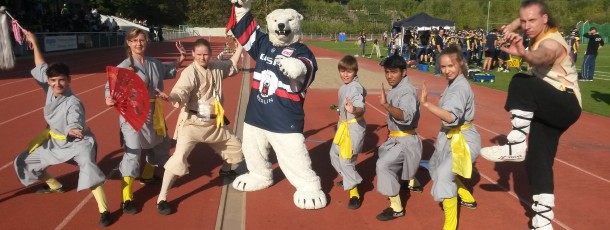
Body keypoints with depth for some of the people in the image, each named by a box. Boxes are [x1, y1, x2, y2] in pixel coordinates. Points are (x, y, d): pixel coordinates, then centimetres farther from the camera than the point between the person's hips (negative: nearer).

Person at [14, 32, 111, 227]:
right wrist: (34, 43, 14)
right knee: (25, 162, 21)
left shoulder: (73, 103, -29)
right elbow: (41, 67, 8)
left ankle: (104, 211, -30)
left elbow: (74, 126, -38)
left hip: (78, 142, -8)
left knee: (88, 169, -34)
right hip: (55, 141, 8)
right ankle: (54, 185, 45)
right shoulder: (50, 89, -9)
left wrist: (73, 131, -63)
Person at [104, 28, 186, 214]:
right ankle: (127, 198, -6)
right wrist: (109, 99, -37)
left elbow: (168, 71, 25)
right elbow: (111, 86, -16)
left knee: (162, 145, 23)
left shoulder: (154, 64, 6)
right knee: (132, 153, -12)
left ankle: (147, 175, 48)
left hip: (153, 113, 7)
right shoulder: (124, 66, -13)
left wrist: (181, 59, 15)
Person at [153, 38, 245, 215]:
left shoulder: (217, 68, 3)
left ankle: (226, 171, 54)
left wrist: (241, 44, 17)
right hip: (193, 122, -7)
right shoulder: (190, 72, -18)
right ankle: (161, 199, -8)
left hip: (214, 122, 7)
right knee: (179, 157, -21)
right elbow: (181, 92, -34)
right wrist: (170, 97, -56)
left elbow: (232, 66, 23)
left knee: (235, 146, 22)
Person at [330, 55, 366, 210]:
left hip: (353, 127, -10)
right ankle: (347, 179, 46)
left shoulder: (355, 88, -24)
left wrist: (354, 110, -61)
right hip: (343, 125, 10)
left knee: (346, 159, -12)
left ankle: (354, 194, 0)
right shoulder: (345, 86, 3)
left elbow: (361, 108, -39)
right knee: (334, 153, 24)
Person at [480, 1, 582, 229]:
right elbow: (525, 21, 31)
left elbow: (542, 57, -47)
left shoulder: (552, 42, -19)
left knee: (521, 82, -33)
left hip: (566, 106, -9)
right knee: (537, 161, 1)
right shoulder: (541, 33, 6)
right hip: (548, 110, 9)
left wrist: (522, 53, -66)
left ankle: (515, 146, -27)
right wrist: (512, 26, 13)